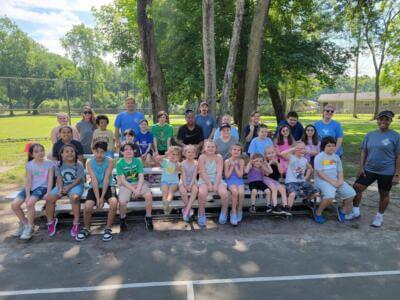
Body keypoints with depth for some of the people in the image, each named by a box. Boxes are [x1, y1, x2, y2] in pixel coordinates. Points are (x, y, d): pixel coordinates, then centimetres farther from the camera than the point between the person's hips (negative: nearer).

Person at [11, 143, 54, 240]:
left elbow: (50, 179, -4)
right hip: (30, 187, 4)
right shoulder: (29, 165, 5)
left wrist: (48, 193, -15)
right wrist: (27, 195, -12)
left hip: (42, 187, -4)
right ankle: (24, 222, 16)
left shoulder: (49, 163, -1)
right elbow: (28, 180, -1)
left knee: (30, 203, -29)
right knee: (14, 205, -12)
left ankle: (29, 228, -8)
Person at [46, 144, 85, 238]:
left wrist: (69, 187, -19)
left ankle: (76, 223, -23)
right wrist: (60, 188, -18)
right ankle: (51, 221, 5)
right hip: (62, 185, 4)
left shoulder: (78, 164, -7)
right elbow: (59, 178, 0)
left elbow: (79, 179, -10)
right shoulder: (59, 164, 3)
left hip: (75, 185, -4)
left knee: (74, 197, -36)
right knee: (49, 198, -18)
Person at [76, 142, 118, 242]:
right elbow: (94, 181, -13)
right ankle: (86, 229, 6)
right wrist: (97, 198, -20)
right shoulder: (89, 163, -5)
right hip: (94, 188, 1)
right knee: (87, 206, -24)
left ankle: (108, 228, -9)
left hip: (107, 187, -1)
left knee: (114, 202, -31)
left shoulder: (109, 161, -8)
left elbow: (106, 179, -14)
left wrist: (102, 197, -19)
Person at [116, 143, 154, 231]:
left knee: (149, 195, -27)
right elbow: (123, 180, -9)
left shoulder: (138, 161, -1)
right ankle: (122, 219, 6)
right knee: (122, 202, -28)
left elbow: (141, 177, -5)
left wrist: (138, 189, -21)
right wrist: (133, 190, -18)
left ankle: (148, 217, -4)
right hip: (126, 185, -1)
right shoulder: (119, 163, -6)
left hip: (138, 183, 2)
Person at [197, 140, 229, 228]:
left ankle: (224, 212, 2)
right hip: (204, 181, -1)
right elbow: (202, 173, -10)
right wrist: (209, 184, -18)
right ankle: (201, 214, -11)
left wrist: (216, 185, -20)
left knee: (224, 193, -26)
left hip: (217, 180, 1)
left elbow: (219, 173, -8)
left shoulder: (219, 157, 0)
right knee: (202, 193, -32)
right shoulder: (202, 157, -4)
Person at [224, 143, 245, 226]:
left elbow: (240, 175, -5)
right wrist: (232, 166, -10)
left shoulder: (241, 161, 3)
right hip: (230, 180, -1)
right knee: (235, 192, -32)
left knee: (241, 193, -28)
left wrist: (235, 165, -10)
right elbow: (227, 176, -4)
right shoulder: (227, 161, 0)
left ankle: (239, 211, -3)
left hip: (239, 180, 2)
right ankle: (233, 212, -15)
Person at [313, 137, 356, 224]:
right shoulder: (319, 157, -7)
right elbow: (319, 173, -13)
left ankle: (343, 211, 19)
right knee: (330, 196, -32)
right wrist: (331, 181, -18)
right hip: (322, 181, -7)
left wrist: (340, 180, -6)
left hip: (336, 180, 7)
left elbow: (340, 171, 15)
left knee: (351, 193, -7)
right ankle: (318, 213, -8)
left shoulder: (336, 157, 14)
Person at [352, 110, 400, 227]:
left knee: (384, 194, 11)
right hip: (369, 169, 3)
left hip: (387, 172, -3)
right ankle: (356, 212, 17)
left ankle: (379, 216, 31)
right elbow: (364, 152, 7)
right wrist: (361, 167, 0)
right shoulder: (370, 135, 3)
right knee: (357, 187, -1)